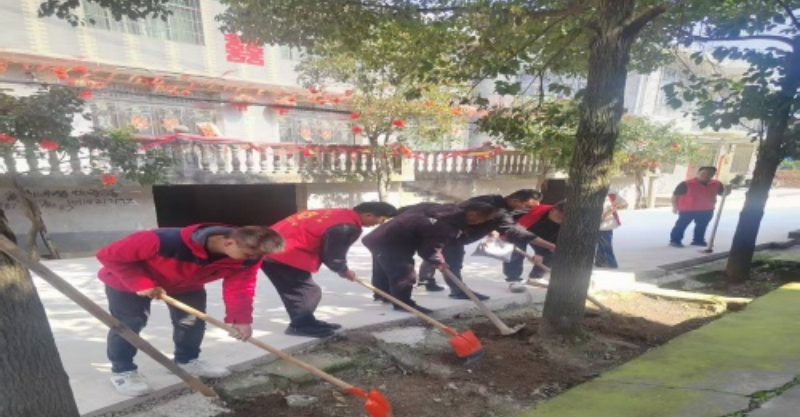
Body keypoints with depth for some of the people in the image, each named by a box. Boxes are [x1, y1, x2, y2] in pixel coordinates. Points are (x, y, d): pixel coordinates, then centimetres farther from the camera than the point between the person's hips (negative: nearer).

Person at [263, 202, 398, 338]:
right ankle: (301, 326, 14)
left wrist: (342, 269, 18)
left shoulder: (341, 215, 13)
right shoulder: (347, 227, -19)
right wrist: (344, 271, 7)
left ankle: (305, 322, 31)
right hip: (282, 255, -11)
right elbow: (333, 255, -12)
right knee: (307, 292, 0)